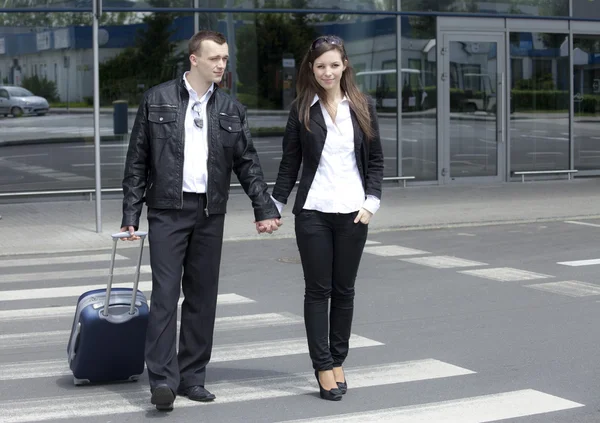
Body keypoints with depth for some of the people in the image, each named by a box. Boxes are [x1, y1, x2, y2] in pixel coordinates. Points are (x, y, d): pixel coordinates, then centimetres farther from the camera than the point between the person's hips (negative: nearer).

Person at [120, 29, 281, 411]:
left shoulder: (231, 109, 10)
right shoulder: (157, 100, 2)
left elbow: (247, 163, 11)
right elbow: (137, 162, 2)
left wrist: (266, 209, 0)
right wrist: (131, 215, -2)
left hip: (210, 213, 3)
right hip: (167, 211, -3)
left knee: (202, 297, 6)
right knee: (166, 293, -9)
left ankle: (192, 377, 14)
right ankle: (163, 379, -9)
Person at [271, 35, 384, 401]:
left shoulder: (363, 107, 3)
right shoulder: (302, 109, 1)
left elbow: (375, 160, 7)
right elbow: (290, 162, 5)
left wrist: (371, 202, -4)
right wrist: (275, 206, 0)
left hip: (353, 212, 1)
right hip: (313, 211, -1)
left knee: (344, 289, 8)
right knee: (318, 290, 1)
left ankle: (338, 362, 19)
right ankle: (323, 368, 6)